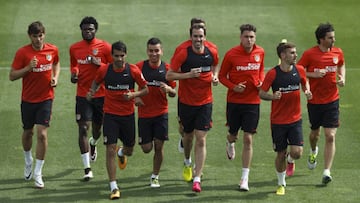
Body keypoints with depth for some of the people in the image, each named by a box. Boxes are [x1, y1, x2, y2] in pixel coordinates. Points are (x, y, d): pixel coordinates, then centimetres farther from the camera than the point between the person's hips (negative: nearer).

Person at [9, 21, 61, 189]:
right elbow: (12, 76, -9)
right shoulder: (22, 53, -11)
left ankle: (38, 173, -3)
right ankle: (28, 161, 44)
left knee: (42, 134, -10)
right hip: (28, 99, 0)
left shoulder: (52, 50, -3)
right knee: (28, 132, 15)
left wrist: (55, 78, 0)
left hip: (46, 98, 0)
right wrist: (28, 68, -23)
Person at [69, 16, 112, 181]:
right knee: (83, 129, -10)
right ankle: (87, 169, -8)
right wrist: (74, 74, -1)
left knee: (98, 128, 14)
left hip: (101, 94, 0)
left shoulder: (105, 47, -5)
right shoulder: (74, 48, 3)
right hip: (82, 95, 0)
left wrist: (99, 64, -17)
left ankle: (93, 144, 53)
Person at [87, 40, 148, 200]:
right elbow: (96, 82, 15)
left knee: (129, 150, 13)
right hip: (110, 115, -1)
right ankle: (114, 187, -3)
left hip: (128, 115, 1)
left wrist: (133, 94, -18)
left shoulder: (133, 70, -8)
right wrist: (92, 92, -5)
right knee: (110, 150, -10)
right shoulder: (104, 70, -5)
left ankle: (121, 153, 54)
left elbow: (145, 89, 1)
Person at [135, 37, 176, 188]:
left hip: (161, 113, 1)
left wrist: (169, 89, -16)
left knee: (159, 146, -3)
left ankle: (155, 177, 14)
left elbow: (173, 94, 6)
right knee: (147, 148, 0)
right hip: (144, 113, -1)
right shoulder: (140, 67, -4)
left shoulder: (167, 68, 0)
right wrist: (135, 97, -12)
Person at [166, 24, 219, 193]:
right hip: (186, 101, -1)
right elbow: (169, 75, -12)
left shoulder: (212, 52, -3)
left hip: (205, 102, 1)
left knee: (201, 140, -8)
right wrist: (189, 74, -23)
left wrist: (213, 76, 1)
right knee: (188, 135, 16)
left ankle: (197, 179, -9)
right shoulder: (183, 54, -12)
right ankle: (187, 163, 48)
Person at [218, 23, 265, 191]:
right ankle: (230, 143, 54)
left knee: (248, 139, -4)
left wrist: (261, 82, -2)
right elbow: (222, 76, -1)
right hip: (234, 101, -1)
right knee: (233, 134, 12)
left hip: (252, 102, 1)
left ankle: (245, 178, 1)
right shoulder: (231, 54, -10)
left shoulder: (260, 52, 0)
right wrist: (233, 87, -18)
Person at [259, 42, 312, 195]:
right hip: (278, 121, -2)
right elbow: (261, 93, -5)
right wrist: (272, 96, -25)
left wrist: (307, 91, -3)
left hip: (295, 119, 2)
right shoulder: (273, 73, -11)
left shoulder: (299, 70, -1)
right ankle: (281, 184, 27)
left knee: (297, 152, -12)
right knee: (280, 154, 6)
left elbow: (305, 82, 19)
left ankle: (290, 159, 26)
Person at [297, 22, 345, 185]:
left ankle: (327, 172, -8)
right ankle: (313, 152, 53)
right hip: (314, 101, -1)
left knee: (330, 136, -9)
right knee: (315, 133, 17)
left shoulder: (338, 52, 1)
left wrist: (342, 78, 2)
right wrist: (314, 75, -19)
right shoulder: (309, 54, -10)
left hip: (332, 100, 1)